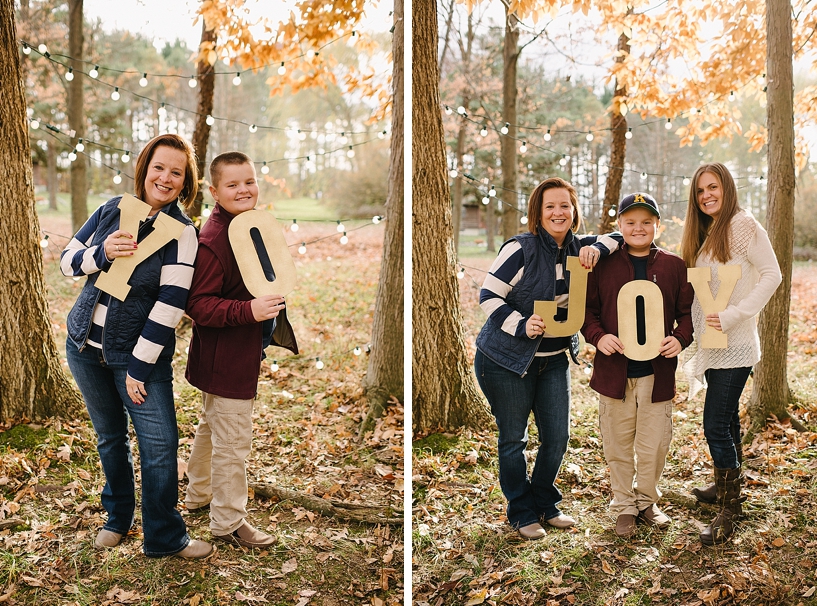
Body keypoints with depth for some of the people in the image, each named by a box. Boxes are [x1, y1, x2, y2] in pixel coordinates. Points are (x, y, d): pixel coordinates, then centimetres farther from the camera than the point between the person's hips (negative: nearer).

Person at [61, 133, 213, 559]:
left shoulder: (182, 233, -13)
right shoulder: (112, 210, 1)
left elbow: (170, 305, -18)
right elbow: (67, 260, 4)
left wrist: (139, 368, -18)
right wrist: (102, 253, -18)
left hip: (141, 353, -4)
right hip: (86, 347, 4)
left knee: (160, 444, -4)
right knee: (109, 437, 17)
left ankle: (165, 537, 13)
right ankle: (118, 517, 37)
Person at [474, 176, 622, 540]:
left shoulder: (579, 249, 3)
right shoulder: (521, 249, -15)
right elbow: (488, 296, -14)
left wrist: (597, 249, -15)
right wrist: (521, 325, -28)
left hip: (554, 359, 6)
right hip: (505, 358, -5)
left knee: (557, 437, 8)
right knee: (513, 439, 6)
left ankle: (546, 504, 31)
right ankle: (522, 513, 24)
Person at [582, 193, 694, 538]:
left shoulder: (674, 266, 3)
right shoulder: (604, 265, 1)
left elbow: (687, 312, 6)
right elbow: (586, 309, 5)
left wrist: (680, 338, -12)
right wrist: (598, 336, -13)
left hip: (657, 371, 0)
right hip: (614, 370, 0)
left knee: (654, 444, 8)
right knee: (618, 444, 9)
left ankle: (647, 501, 30)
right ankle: (623, 506, 26)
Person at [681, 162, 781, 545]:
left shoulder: (743, 224, -10)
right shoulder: (703, 234, 15)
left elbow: (771, 274, -16)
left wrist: (733, 316, -22)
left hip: (734, 345, -8)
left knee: (716, 425, -10)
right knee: (726, 418, 20)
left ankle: (729, 510, 0)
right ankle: (727, 485, 34)